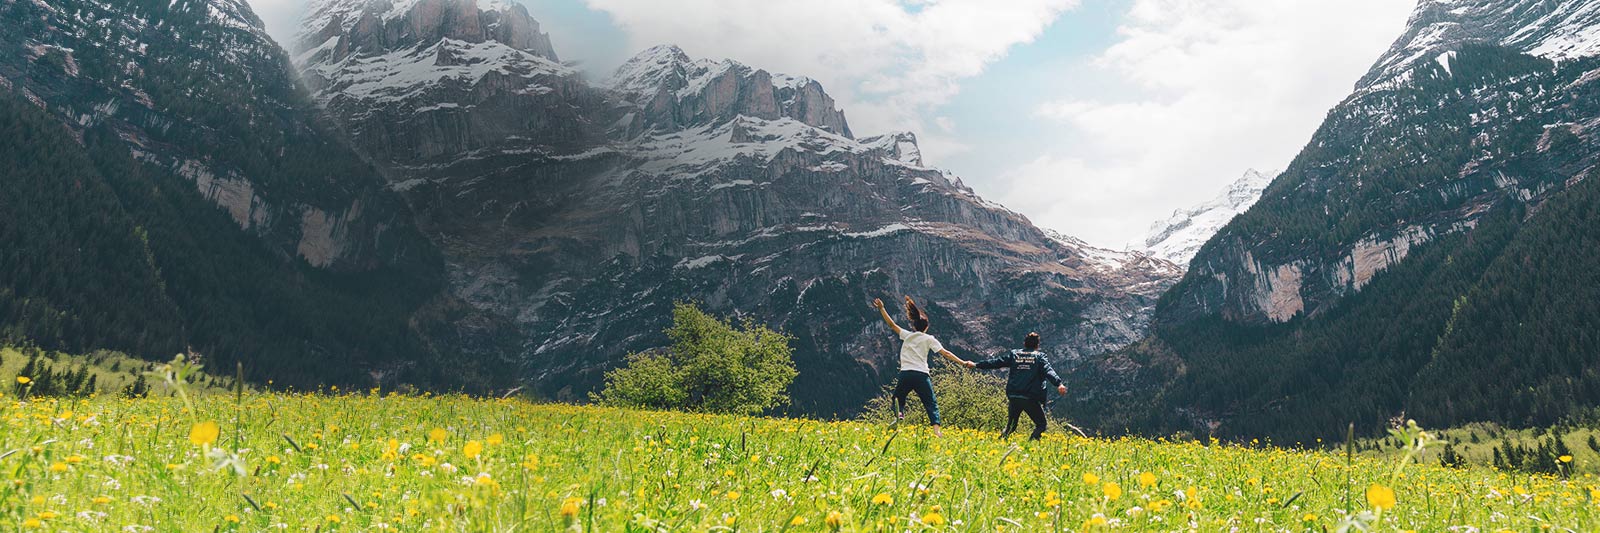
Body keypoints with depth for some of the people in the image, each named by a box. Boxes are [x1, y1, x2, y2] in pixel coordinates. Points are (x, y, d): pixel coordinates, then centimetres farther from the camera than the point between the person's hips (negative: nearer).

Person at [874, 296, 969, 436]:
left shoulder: (907, 335, 12)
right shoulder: (929, 339, 7)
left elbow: (892, 324, 18)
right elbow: (945, 353, 0)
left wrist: (881, 308, 24)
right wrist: (963, 363, -2)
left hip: (905, 374, 1)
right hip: (921, 375, -1)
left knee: (898, 399, 20)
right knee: (931, 403, 3)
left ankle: (899, 415, -10)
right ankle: (936, 428, -15)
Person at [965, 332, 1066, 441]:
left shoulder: (1014, 354, 12)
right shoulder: (1040, 356, 4)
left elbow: (995, 362, 13)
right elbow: (1048, 371, -12)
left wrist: (976, 365, 21)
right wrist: (1058, 384, -24)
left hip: (1013, 396, 4)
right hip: (1031, 398, -4)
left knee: (1011, 425, 19)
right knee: (1041, 424, 8)